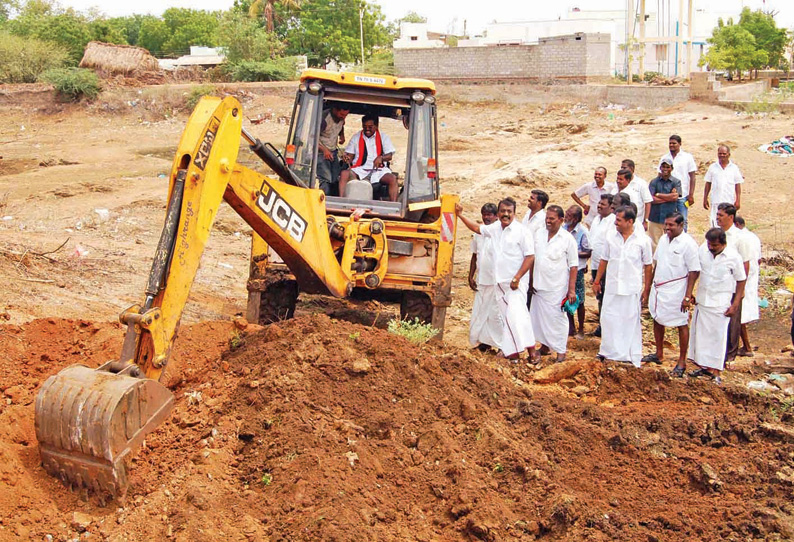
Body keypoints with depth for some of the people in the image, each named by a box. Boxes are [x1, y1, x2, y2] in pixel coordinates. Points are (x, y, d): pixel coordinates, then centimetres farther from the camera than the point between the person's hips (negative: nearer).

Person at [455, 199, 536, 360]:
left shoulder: (521, 230, -9)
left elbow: (530, 256, -12)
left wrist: (516, 279, -16)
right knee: (506, 316, 7)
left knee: (516, 313, -21)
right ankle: (511, 352, 10)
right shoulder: (495, 228, 11)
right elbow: (477, 228, 28)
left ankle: (530, 348, -19)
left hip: (516, 282, -7)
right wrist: (460, 215, 25)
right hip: (499, 282, 7)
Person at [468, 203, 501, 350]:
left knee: (496, 313, -4)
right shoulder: (478, 234, 10)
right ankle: (484, 341, 20)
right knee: (479, 311, 9)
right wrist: (470, 276, 12)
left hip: (496, 281, -6)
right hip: (481, 281, 6)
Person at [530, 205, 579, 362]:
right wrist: (531, 281, 10)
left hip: (557, 288, -5)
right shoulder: (539, 235, 5)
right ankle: (545, 345, 29)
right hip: (539, 286, 5)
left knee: (557, 318, 1)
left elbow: (573, 266, -8)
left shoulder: (568, 239, -8)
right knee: (540, 316, 13)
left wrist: (571, 290, -12)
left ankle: (561, 350, 13)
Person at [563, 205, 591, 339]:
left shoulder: (583, 232, -15)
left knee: (578, 301, 4)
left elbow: (588, 253, -11)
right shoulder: (563, 228, 2)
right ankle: (571, 328, 27)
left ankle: (581, 330, 18)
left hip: (577, 269, -5)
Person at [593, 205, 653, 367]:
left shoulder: (643, 240, -7)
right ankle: (609, 351, 20)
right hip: (612, 287, 3)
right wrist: (597, 281, 12)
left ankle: (632, 356, 15)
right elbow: (604, 260, 11)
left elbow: (648, 266, -1)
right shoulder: (611, 237, 2)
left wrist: (647, 289, -1)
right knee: (609, 320, 6)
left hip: (632, 289, -3)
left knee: (631, 322, 5)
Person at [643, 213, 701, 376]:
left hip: (676, 291, -7)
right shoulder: (664, 239, 5)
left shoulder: (688, 243, -16)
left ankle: (682, 361, 13)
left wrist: (688, 296, -19)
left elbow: (694, 271, -16)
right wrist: (652, 283, 16)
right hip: (659, 287, 7)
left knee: (682, 325, 3)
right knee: (657, 320, 18)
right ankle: (659, 354, 34)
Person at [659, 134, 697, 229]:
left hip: (683, 195, -2)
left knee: (683, 221, 0)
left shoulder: (688, 157, 3)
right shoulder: (664, 158, 10)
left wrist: (691, 195, -7)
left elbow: (692, 177, 1)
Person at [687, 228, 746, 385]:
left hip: (721, 304, -4)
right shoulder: (702, 250, -6)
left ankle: (715, 371, 7)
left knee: (718, 336, 0)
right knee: (699, 332, 10)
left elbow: (741, 281, -5)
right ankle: (702, 366, 24)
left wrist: (735, 305, -7)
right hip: (702, 300, 4)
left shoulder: (733, 256, -14)